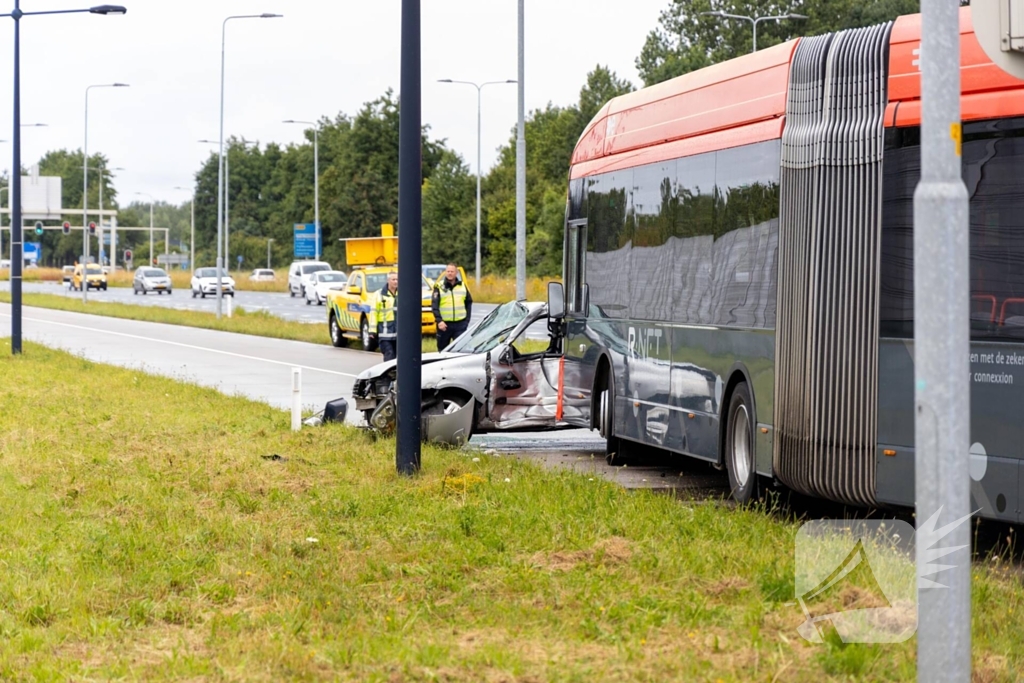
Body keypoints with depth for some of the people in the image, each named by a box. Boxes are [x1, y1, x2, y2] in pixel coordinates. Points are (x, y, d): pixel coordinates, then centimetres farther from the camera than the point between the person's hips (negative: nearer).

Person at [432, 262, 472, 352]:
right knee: (442, 349, 8)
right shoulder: (439, 286, 0)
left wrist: (467, 319, 4)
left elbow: (469, 303, 14)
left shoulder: (463, 286, 10)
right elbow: (434, 305, -7)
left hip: (460, 324, 1)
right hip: (444, 324, -1)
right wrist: (439, 321, -17)